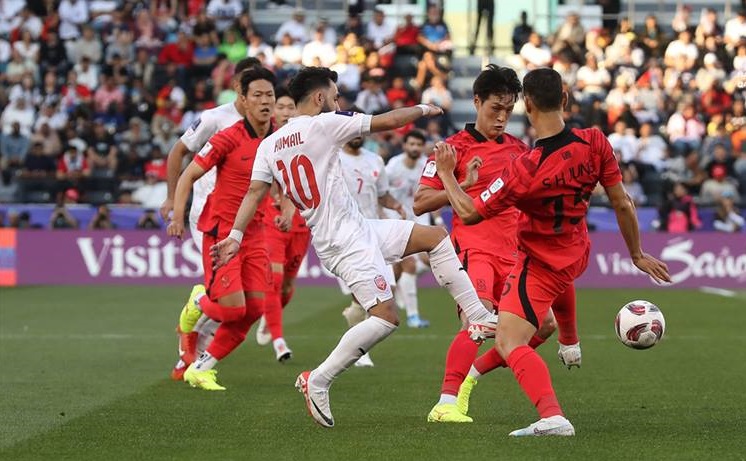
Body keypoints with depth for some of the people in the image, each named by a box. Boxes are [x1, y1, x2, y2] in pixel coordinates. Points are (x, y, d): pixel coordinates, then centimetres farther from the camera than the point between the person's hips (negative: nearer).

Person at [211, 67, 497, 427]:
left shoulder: (269, 145, 9)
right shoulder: (323, 125, -12)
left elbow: (254, 192, -1)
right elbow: (387, 122, -7)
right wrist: (424, 109, 10)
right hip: (346, 240, -9)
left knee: (436, 236, 14)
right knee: (385, 318, -15)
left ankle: (480, 319, 13)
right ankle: (317, 382, -10)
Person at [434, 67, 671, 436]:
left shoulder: (524, 170, -32)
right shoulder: (594, 143, -18)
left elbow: (469, 213, -20)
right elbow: (622, 204, -8)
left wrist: (446, 173, -4)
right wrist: (638, 255, 6)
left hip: (540, 264, -7)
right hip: (577, 252, 7)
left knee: (508, 342, -12)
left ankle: (552, 416, -31)